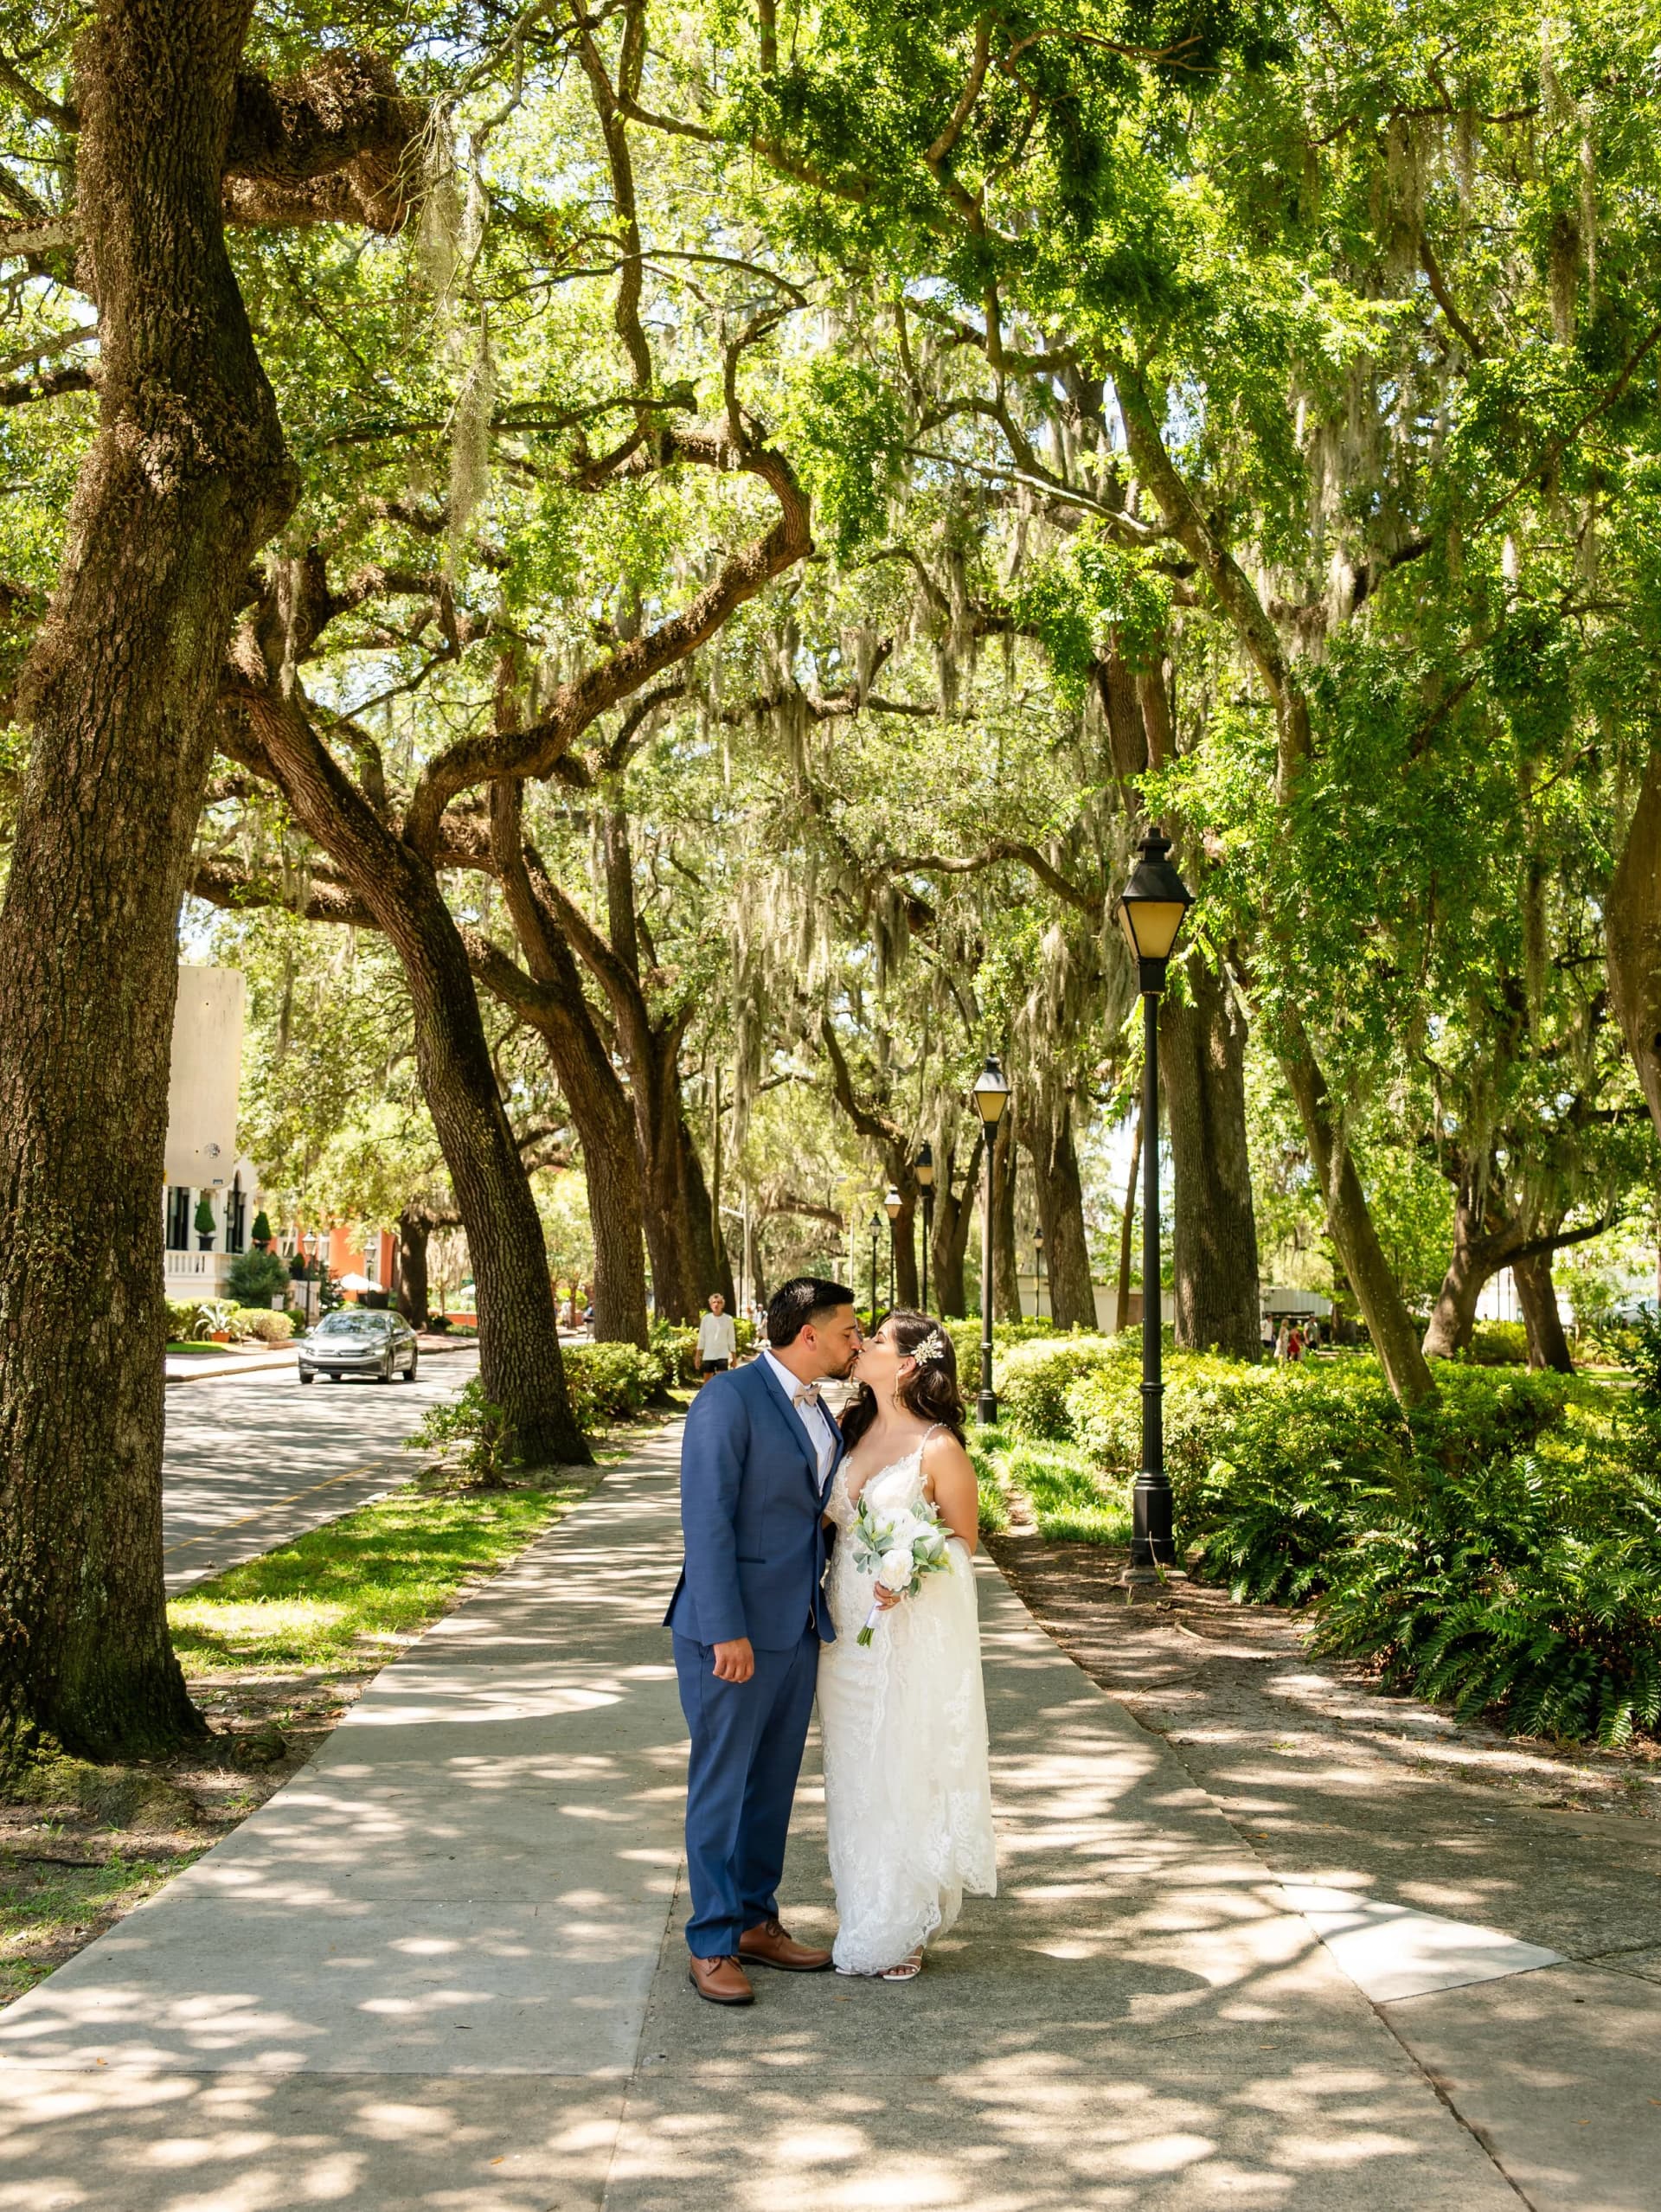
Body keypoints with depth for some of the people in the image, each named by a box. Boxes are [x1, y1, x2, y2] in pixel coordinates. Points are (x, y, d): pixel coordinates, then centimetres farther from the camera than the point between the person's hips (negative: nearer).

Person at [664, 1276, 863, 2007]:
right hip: (732, 1630, -8)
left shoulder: (816, 1410, 13)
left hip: (797, 1630, 8)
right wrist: (728, 1632, -21)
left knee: (773, 1783, 14)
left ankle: (755, 1921, 25)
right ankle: (711, 1945, 9)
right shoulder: (728, 1399, -14)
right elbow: (706, 1520, -18)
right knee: (721, 1786, 1)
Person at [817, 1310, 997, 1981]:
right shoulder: (852, 1429, 7)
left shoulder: (938, 1448, -12)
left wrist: (911, 1577, -20)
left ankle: (900, 1932, 15)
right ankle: (864, 1919, 24)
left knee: (908, 1770, 2)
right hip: (848, 1625, 6)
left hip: (913, 1630, -6)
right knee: (854, 1774, 12)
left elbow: (964, 1540, -5)